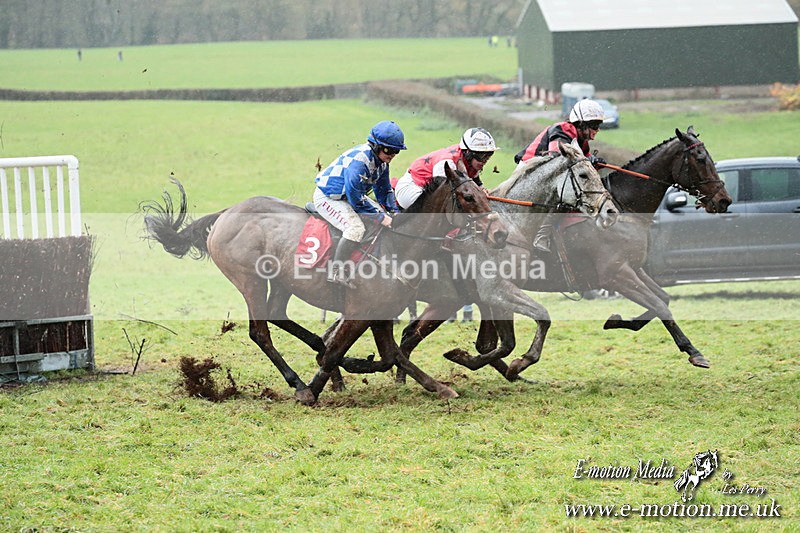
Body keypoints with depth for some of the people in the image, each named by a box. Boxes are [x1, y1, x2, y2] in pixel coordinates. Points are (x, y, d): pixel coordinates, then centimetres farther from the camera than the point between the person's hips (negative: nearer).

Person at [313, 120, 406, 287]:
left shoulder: (381, 161, 0)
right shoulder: (359, 160, -30)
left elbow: (384, 191, 13)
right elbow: (356, 198, -30)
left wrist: (394, 213, -2)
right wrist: (381, 217, -25)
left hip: (348, 196, 10)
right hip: (327, 198, -10)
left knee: (385, 216, 7)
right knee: (355, 227, -30)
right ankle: (336, 272, -28)